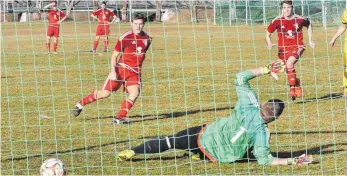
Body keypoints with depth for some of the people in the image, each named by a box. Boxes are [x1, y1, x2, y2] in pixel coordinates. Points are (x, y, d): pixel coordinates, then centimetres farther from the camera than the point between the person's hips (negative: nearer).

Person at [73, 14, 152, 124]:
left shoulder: (147, 39, 3)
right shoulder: (126, 37, -11)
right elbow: (114, 55, -6)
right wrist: (113, 71, -15)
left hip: (135, 73, 4)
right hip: (121, 69, -4)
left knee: (134, 93, -20)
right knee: (105, 93, -5)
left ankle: (119, 117, -14)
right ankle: (81, 104, 15)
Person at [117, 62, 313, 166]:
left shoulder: (249, 105, -18)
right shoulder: (262, 133, -22)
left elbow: (241, 77, -11)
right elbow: (265, 160, -24)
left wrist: (266, 70, -10)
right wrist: (293, 161, -23)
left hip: (205, 135, 0)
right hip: (219, 156, 0)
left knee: (170, 141, 13)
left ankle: (133, 152, 12)